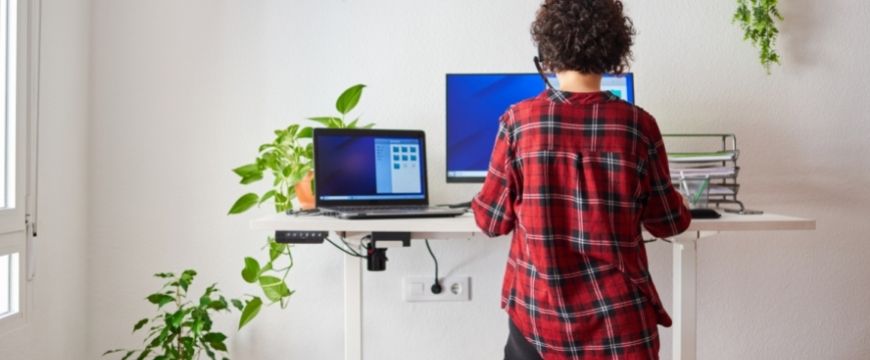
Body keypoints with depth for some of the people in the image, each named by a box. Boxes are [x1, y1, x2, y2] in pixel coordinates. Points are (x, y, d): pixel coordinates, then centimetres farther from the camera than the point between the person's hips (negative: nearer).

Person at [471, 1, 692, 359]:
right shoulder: (638, 124, -8)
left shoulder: (519, 120, -9)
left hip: (536, 310, 0)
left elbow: (492, 221, -2)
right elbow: (668, 223, 2)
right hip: (617, 316, 0)